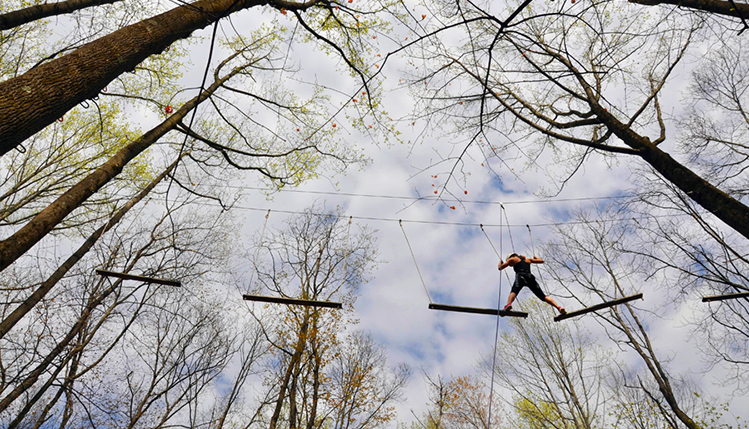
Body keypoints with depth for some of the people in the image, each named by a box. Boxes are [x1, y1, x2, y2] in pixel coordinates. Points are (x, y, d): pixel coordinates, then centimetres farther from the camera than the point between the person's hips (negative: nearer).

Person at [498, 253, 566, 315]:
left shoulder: (513, 259, 24)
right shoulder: (527, 259, 36)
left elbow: (500, 268, 22)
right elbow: (541, 260, 43)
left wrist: (501, 262, 44)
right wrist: (535, 258, 64)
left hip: (521, 276, -4)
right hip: (530, 277, 4)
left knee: (513, 292, -26)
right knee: (543, 296, 2)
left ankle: (508, 304, -54)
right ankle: (559, 307, -16)